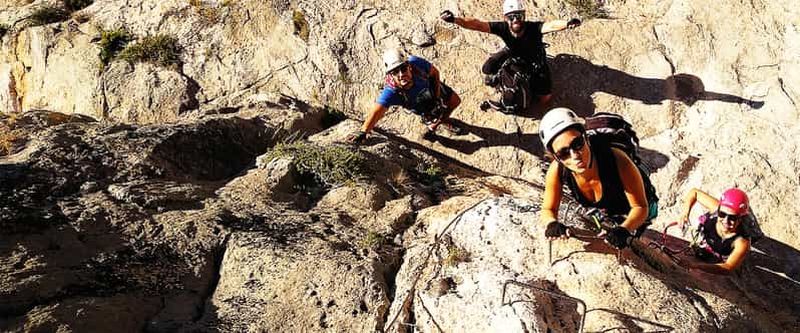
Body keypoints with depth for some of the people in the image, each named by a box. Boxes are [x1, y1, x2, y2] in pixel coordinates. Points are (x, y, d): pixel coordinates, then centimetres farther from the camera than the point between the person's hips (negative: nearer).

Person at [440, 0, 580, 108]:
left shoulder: (533, 28, -41)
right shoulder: (503, 28, -35)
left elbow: (550, 25, -61)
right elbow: (477, 24, -46)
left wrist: (567, 23, -84)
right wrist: (455, 20, -61)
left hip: (534, 58, -1)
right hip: (513, 54, 2)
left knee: (544, 99, -3)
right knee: (487, 70, -17)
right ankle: (496, 77, 19)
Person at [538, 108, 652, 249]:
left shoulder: (618, 160, -42)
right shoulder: (557, 170, -33)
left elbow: (641, 207, -30)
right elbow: (548, 210, -16)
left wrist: (624, 230, -51)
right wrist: (552, 223, -41)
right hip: (602, 214, 3)